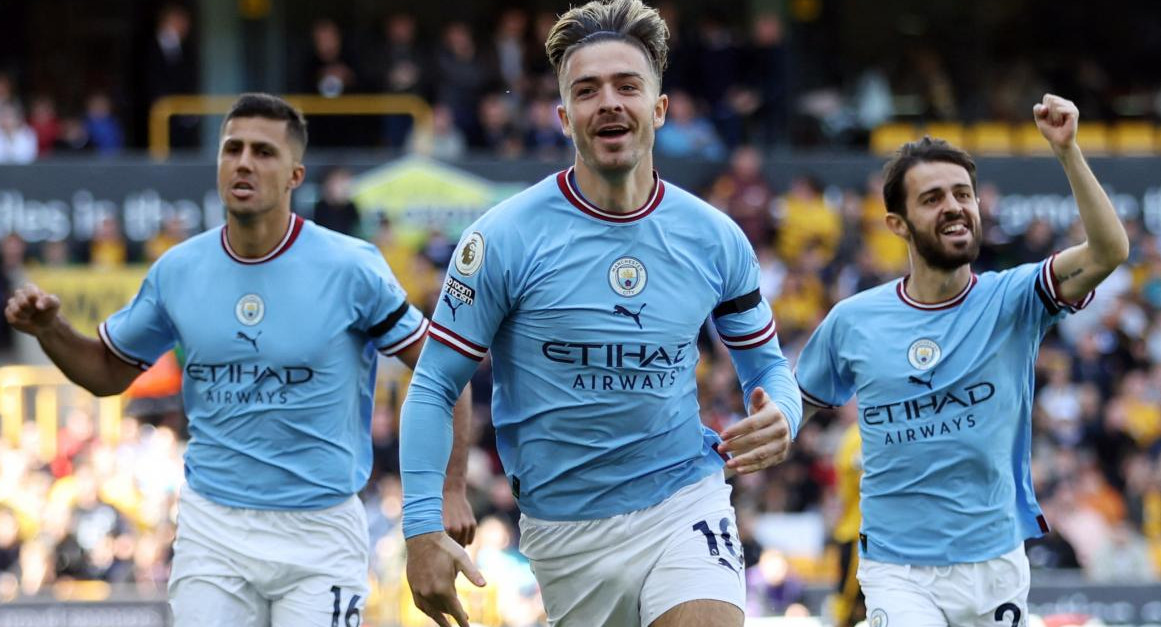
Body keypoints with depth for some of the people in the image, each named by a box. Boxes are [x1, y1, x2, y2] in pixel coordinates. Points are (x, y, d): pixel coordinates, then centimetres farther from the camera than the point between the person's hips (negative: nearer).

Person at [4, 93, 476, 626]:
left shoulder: (351, 268, -8)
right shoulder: (178, 271, 3)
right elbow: (109, 372, 16)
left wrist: (451, 490, -8)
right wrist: (49, 330, -3)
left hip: (319, 530, -3)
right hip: (212, 529, 3)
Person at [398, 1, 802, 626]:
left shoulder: (714, 239, 0)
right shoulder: (504, 238, -8)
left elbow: (766, 364, 14)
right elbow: (434, 387, -4)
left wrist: (779, 419, -11)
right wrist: (423, 532, -13)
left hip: (685, 502, 0)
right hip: (563, 525, 0)